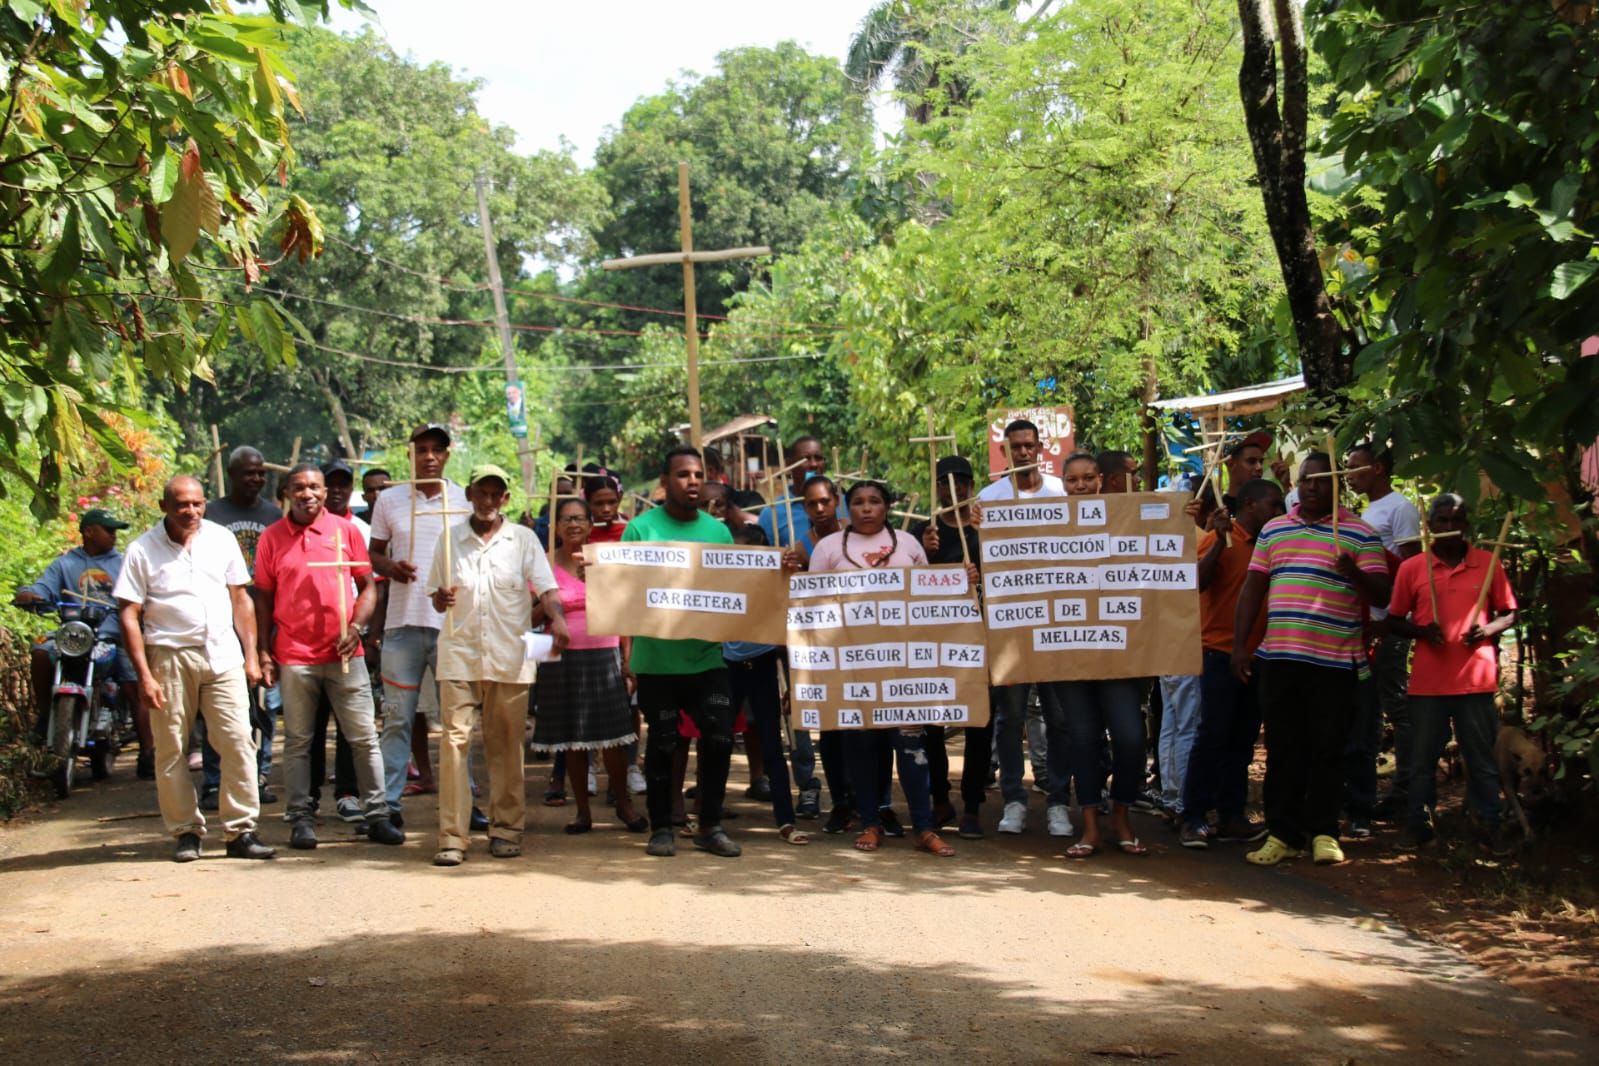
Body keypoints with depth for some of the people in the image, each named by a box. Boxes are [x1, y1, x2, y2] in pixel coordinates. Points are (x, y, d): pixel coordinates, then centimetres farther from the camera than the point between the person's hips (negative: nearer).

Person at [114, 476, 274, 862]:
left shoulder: (221, 540, 8)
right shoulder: (142, 550, -1)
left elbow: (240, 600, 13)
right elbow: (130, 616, -3)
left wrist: (251, 656, 8)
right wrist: (144, 675, -9)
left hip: (223, 656, 2)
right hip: (170, 657, -2)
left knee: (238, 742, -5)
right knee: (171, 750, 3)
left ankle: (241, 831, 0)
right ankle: (186, 831, 14)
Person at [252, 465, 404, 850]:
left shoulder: (345, 530, 5)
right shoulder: (272, 537, 5)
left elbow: (368, 586, 7)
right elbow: (263, 597, 9)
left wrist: (356, 626, -9)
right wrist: (263, 652, 3)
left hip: (344, 655, 0)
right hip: (294, 656, 0)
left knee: (364, 738, 2)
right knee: (298, 742, 5)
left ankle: (377, 816, 7)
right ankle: (301, 819, 12)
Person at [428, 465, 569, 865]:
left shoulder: (523, 539, 5)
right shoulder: (450, 538, 8)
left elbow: (546, 588, -3)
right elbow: (437, 599, 12)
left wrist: (557, 618, -23)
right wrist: (442, 599, -11)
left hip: (509, 658, 0)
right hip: (459, 655, 0)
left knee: (506, 746, 5)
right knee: (453, 741, -7)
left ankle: (506, 828, 16)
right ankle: (452, 836, -5)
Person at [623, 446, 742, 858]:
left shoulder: (718, 531, 11)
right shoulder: (641, 528, -1)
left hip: (707, 655, 3)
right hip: (657, 658, -3)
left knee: (719, 737, -2)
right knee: (662, 743, 5)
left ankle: (711, 826, 10)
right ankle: (661, 827, 17)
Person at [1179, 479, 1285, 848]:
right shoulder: (1219, 540, -8)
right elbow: (1198, 582, -20)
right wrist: (1219, 540, -25)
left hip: (1256, 655, 7)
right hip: (1220, 652, -7)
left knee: (1242, 741, 9)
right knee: (1212, 736, -6)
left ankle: (1231, 817, 14)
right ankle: (1193, 819, -3)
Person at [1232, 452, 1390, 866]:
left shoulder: (1360, 533, 2)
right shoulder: (1273, 530, 14)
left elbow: (1381, 594, -3)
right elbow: (1252, 588, 15)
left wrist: (1354, 574, -24)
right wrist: (1240, 644, 8)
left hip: (1334, 660, -3)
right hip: (1279, 656, 3)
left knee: (1328, 748, 1)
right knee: (1282, 748, 5)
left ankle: (1323, 832, 10)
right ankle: (1283, 833, 10)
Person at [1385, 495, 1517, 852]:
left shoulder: (1488, 564, 3)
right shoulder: (1411, 568, 2)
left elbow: (1509, 613, 9)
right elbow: (1394, 620, 7)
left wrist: (1488, 629, -12)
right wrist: (1421, 630, -12)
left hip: (1476, 678, 0)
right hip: (1428, 681, 0)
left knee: (1482, 756, 6)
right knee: (1422, 758, 7)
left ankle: (1490, 826, 15)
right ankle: (1417, 826, 17)